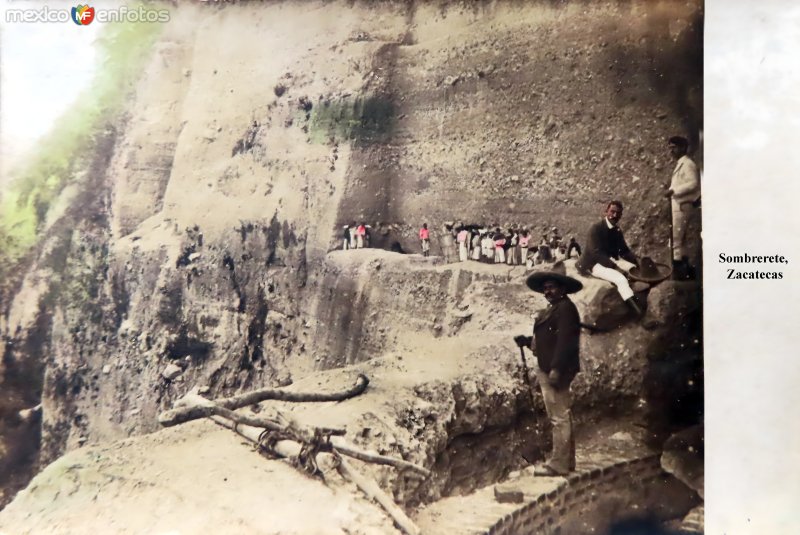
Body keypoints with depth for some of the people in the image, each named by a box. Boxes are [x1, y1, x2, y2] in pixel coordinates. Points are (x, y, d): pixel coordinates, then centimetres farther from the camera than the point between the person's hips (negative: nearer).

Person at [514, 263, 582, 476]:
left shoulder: (565, 308, -11)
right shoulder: (552, 310, 19)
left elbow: (565, 341, -19)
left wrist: (556, 369, -24)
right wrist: (527, 341, 7)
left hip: (556, 371, -10)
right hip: (547, 370, 11)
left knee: (560, 418, -5)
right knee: (560, 418, 15)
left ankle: (558, 464, 0)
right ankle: (565, 461, 24)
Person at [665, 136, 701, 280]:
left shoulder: (687, 164, -10)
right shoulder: (680, 164, 20)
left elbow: (693, 183, -22)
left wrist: (674, 190, -23)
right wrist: (673, 192, 8)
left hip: (682, 206, -11)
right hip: (678, 206, 11)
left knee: (676, 240, -11)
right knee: (680, 239, 14)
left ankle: (678, 271, -9)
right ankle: (686, 269, 21)